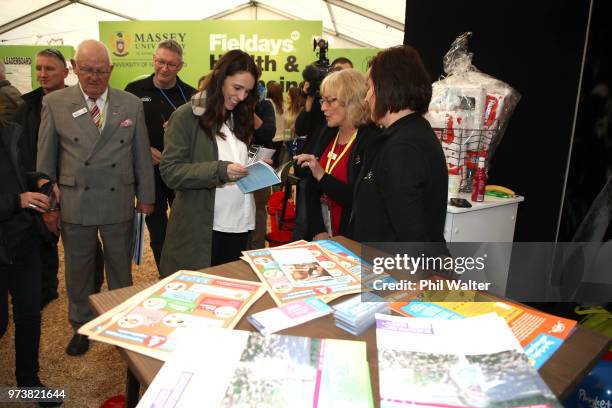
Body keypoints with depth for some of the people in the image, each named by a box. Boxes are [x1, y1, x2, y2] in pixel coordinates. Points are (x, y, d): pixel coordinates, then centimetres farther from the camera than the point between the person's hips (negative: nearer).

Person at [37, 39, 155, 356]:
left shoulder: (131, 104, -1)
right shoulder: (54, 103, -2)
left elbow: (142, 155, 4)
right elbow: (45, 158, 3)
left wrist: (146, 196, 6)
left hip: (119, 202, 0)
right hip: (74, 203, 0)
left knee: (121, 267, 16)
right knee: (78, 270, 16)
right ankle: (82, 327, 37)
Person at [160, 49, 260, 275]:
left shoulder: (241, 118, 12)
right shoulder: (187, 116, -7)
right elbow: (169, 171, -13)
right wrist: (219, 170, -24)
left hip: (240, 224, 6)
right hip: (200, 228, -5)